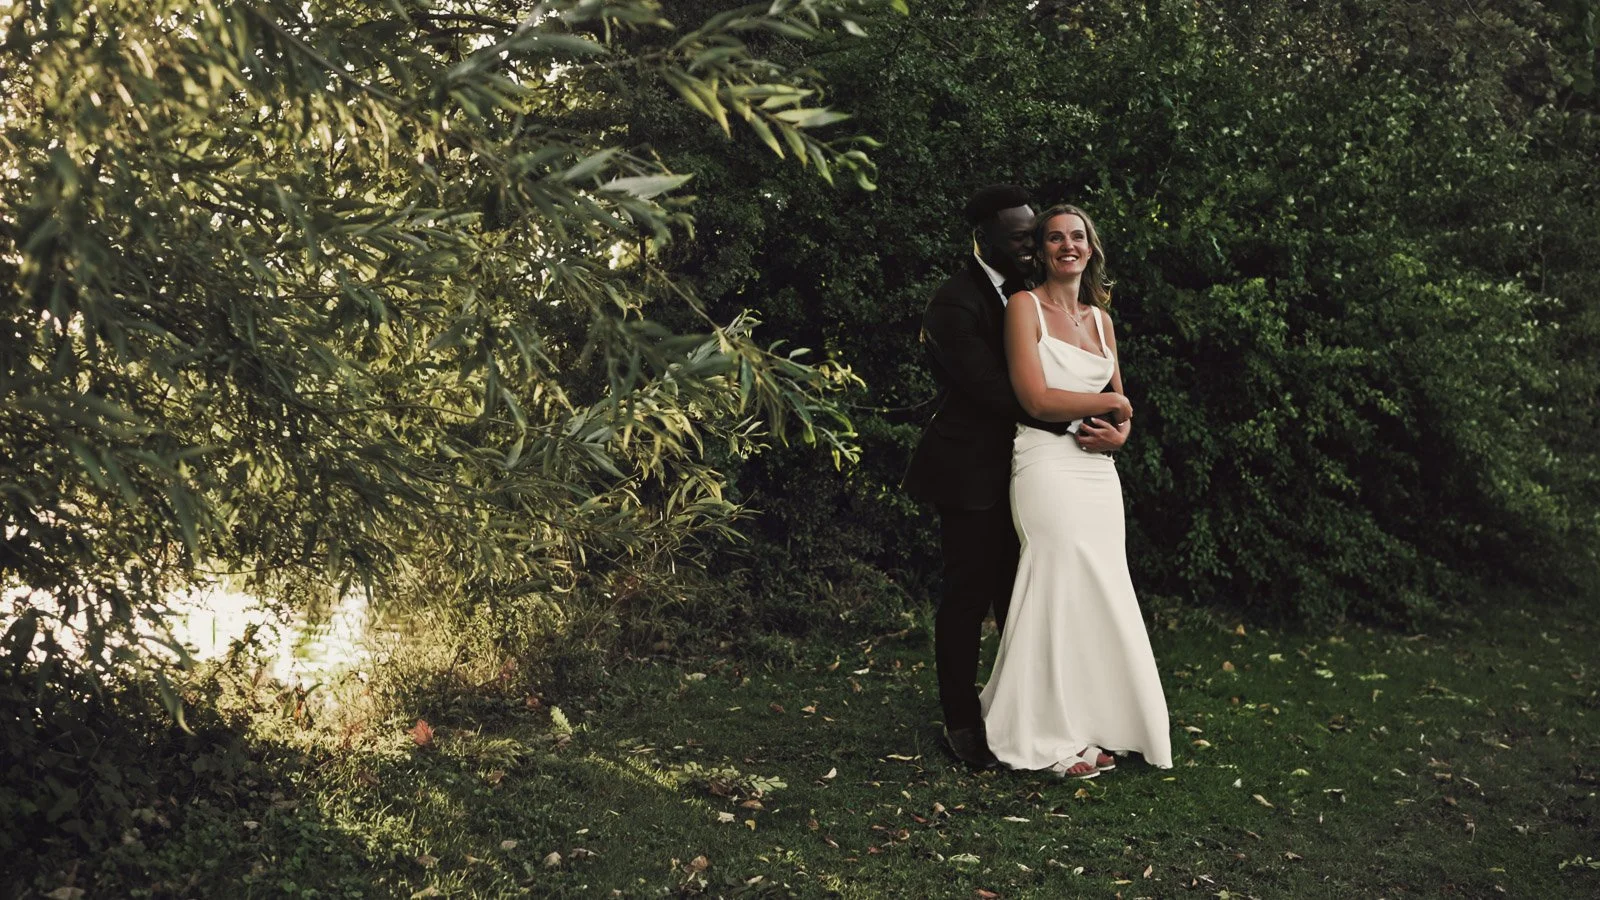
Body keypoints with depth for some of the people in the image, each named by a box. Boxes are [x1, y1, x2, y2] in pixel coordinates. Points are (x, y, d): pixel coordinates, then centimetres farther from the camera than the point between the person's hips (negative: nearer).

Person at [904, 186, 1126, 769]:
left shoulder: (1020, 293, 12)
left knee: (1017, 595, 15)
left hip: (1016, 471, 8)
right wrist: (1076, 421, -19)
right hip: (973, 475, -8)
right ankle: (960, 721, 16)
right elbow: (995, 391, -22)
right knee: (967, 597, 2)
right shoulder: (955, 305, -16)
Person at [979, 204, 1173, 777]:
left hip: (1097, 469, 6)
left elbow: (1119, 404, 20)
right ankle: (1053, 737, 6)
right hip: (1048, 466, -6)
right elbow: (1037, 400, -13)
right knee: (1063, 590, -6)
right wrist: (1112, 403, -4)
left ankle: (1090, 729, 16)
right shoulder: (1025, 306, -3)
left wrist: (1118, 431, -4)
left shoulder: (1100, 317, 16)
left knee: (1099, 595, 5)